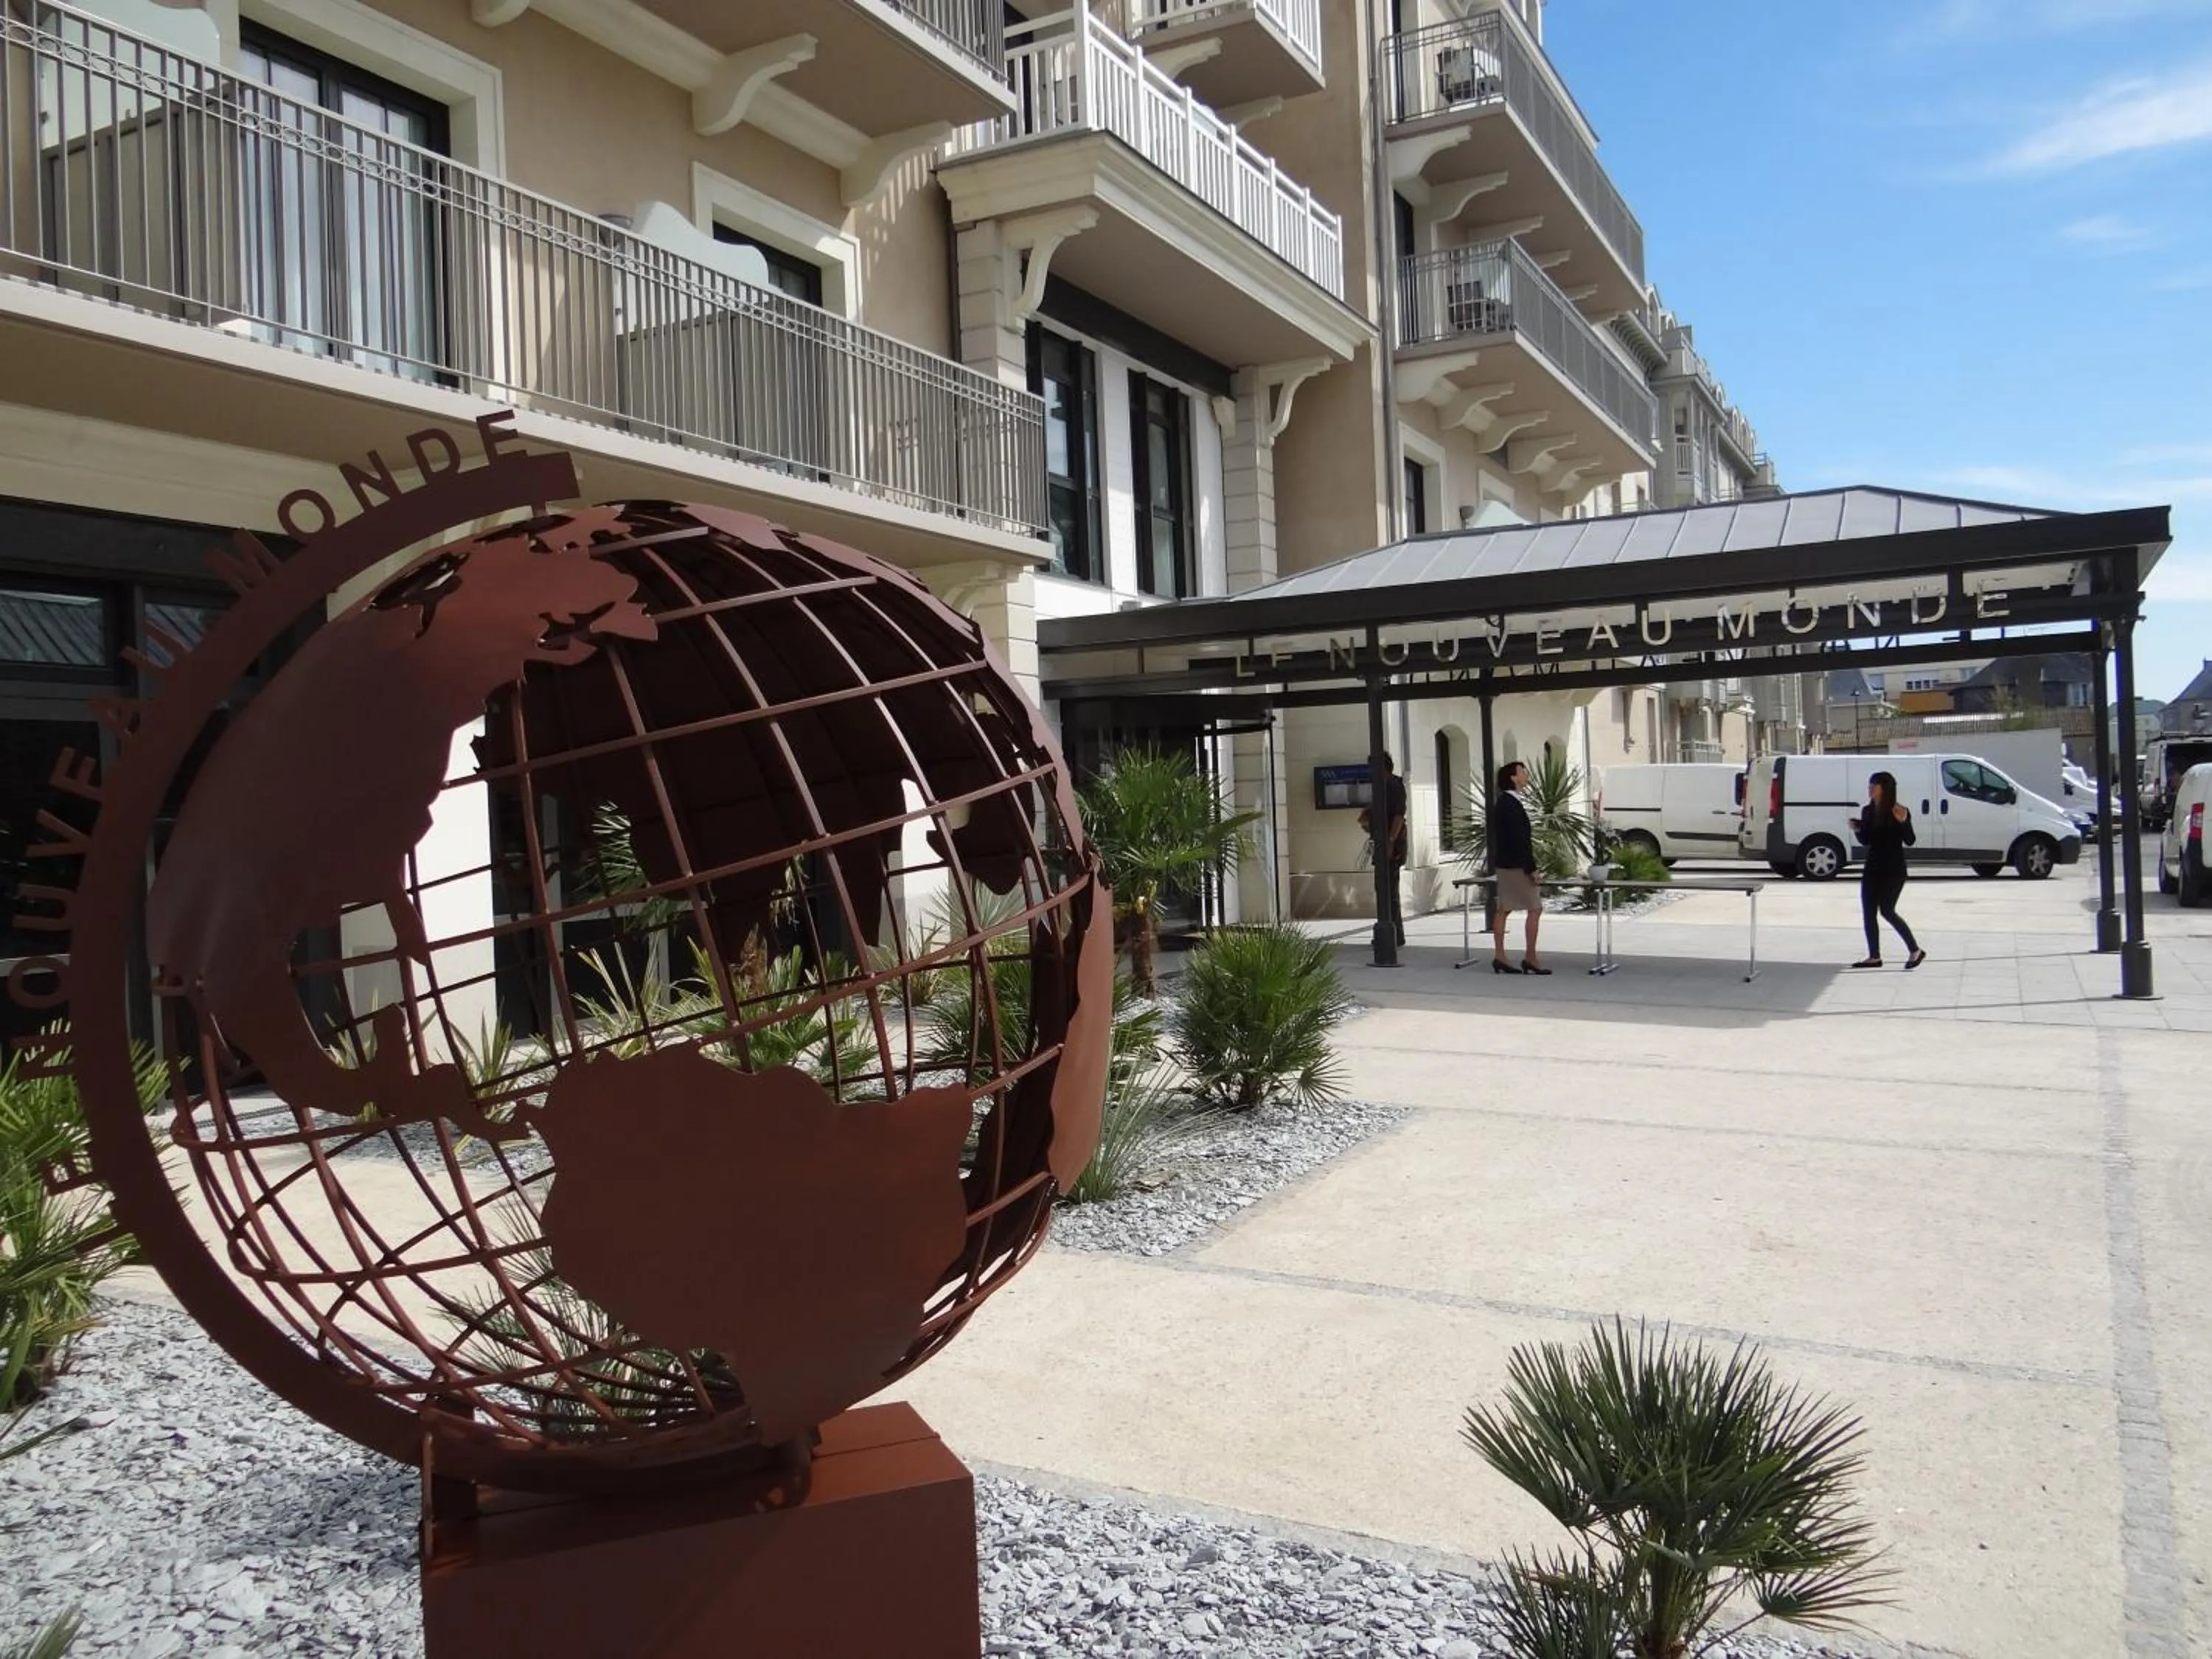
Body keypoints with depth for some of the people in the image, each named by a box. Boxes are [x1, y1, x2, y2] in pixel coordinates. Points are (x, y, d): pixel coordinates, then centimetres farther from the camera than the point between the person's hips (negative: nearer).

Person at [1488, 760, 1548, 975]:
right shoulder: (1512, 804, -18)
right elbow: (1520, 840, -22)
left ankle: (1499, 957, 11)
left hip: (1505, 864, 10)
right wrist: (1532, 869, -19)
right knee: (1535, 908, -4)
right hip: (1516, 865, -10)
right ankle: (1530, 958, -1)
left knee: (1503, 909, 9)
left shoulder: (1503, 803, 12)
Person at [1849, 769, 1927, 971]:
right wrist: (1857, 830, -4)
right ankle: (1874, 957, 8)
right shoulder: (1868, 811, 8)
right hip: (1872, 868, 7)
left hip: (1893, 870, -7)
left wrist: (1903, 822, -25)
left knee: (1886, 910, -10)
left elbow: (1910, 841, -10)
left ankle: (1916, 951, 3)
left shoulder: (1899, 811, -9)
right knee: (1868, 912, 2)